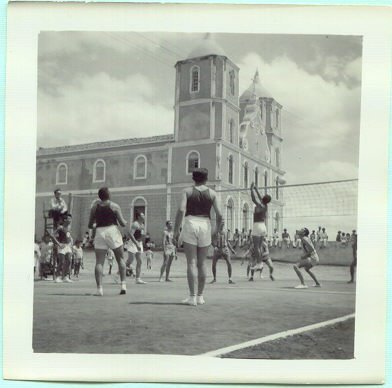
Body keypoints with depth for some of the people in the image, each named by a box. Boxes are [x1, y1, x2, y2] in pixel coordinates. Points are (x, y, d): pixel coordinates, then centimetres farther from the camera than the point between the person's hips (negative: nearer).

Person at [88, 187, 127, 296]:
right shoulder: (114, 206, 2)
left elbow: (90, 225, 12)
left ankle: (99, 288, -10)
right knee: (120, 259, 11)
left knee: (99, 262, 0)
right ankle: (123, 285, 5)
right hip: (112, 231, -2)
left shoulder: (94, 207, 10)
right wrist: (125, 222, 20)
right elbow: (122, 223, -2)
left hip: (99, 232, 2)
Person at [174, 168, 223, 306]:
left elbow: (181, 210, -11)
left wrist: (176, 230, -6)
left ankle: (192, 297, -6)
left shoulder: (187, 191, 2)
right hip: (205, 225, 2)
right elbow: (219, 215, 1)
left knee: (191, 262, -2)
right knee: (202, 263, 11)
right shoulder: (212, 193, 7)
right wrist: (216, 231, 16)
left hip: (190, 224, -2)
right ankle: (200, 296, 16)